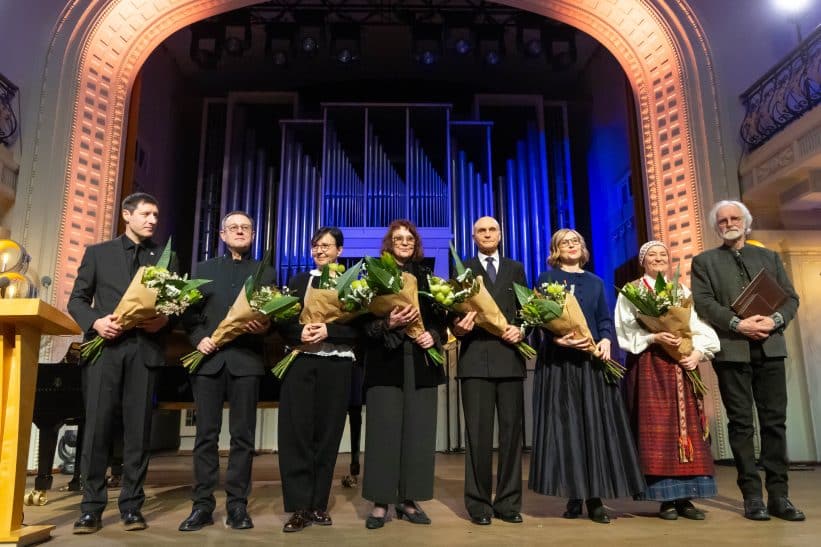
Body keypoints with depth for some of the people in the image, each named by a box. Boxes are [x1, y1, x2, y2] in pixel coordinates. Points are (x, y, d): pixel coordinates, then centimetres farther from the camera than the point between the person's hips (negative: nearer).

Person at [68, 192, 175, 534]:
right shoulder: (98, 253, 13)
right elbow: (77, 299, 9)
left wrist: (164, 319, -12)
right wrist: (95, 322, -10)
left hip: (145, 349, 1)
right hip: (105, 346, 0)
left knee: (138, 428, 2)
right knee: (97, 425, -2)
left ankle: (131, 505, 11)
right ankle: (91, 507, 8)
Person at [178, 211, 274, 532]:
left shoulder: (265, 272, 14)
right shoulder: (204, 268, 17)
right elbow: (190, 313, 9)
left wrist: (265, 327, -14)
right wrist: (198, 337, -8)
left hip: (246, 359, -1)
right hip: (209, 358, 1)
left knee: (242, 434, 1)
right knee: (206, 433, 3)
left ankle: (237, 504, 9)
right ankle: (202, 504, 11)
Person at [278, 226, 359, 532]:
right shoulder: (298, 282, 13)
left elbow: (358, 328, -2)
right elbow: (283, 323, 6)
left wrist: (328, 330, -17)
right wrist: (300, 333, -14)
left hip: (335, 365, -1)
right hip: (300, 363, 1)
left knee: (327, 432, 4)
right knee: (296, 431, -3)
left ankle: (319, 504, 15)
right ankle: (299, 507, 3)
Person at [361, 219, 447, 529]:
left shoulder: (427, 277, 12)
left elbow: (440, 318, 12)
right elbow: (364, 321, -2)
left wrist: (433, 335, -7)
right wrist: (389, 324, -19)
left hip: (420, 361, 3)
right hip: (386, 361, -3)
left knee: (418, 429, 4)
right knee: (384, 429, -1)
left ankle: (409, 500, 15)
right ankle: (380, 502, 9)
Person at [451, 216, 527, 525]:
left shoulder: (516, 269, 17)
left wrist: (521, 330, -5)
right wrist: (458, 327, -16)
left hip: (510, 357, 3)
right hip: (476, 359, -2)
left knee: (512, 430, 6)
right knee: (478, 432, 0)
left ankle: (508, 502, 15)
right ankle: (479, 503, 9)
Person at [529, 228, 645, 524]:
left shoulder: (596, 282, 18)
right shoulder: (546, 278, 8)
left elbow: (605, 319, 12)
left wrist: (605, 339, -9)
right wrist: (557, 338, -21)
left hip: (591, 360, 3)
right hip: (558, 360, -3)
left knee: (596, 426, -1)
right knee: (565, 426, -2)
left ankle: (595, 498, 5)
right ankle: (574, 497, 6)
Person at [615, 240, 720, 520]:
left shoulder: (682, 290, 15)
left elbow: (699, 327, 8)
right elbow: (626, 332, -4)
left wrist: (697, 352, -9)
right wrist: (654, 338, -19)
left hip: (682, 365, 4)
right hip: (649, 366, -4)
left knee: (687, 426, 1)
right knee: (657, 429, -5)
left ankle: (685, 497, 8)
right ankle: (666, 499, 0)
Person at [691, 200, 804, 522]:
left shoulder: (770, 257, 17)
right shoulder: (704, 261, 9)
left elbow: (791, 298, 9)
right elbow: (704, 302, -4)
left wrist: (775, 320, -11)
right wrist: (737, 324, -17)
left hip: (770, 348, 3)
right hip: (732, 350, -2)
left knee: (774, 421, 3)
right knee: (741, 423, 1)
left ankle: (778, 495, 11)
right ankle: (752, 496, 6)